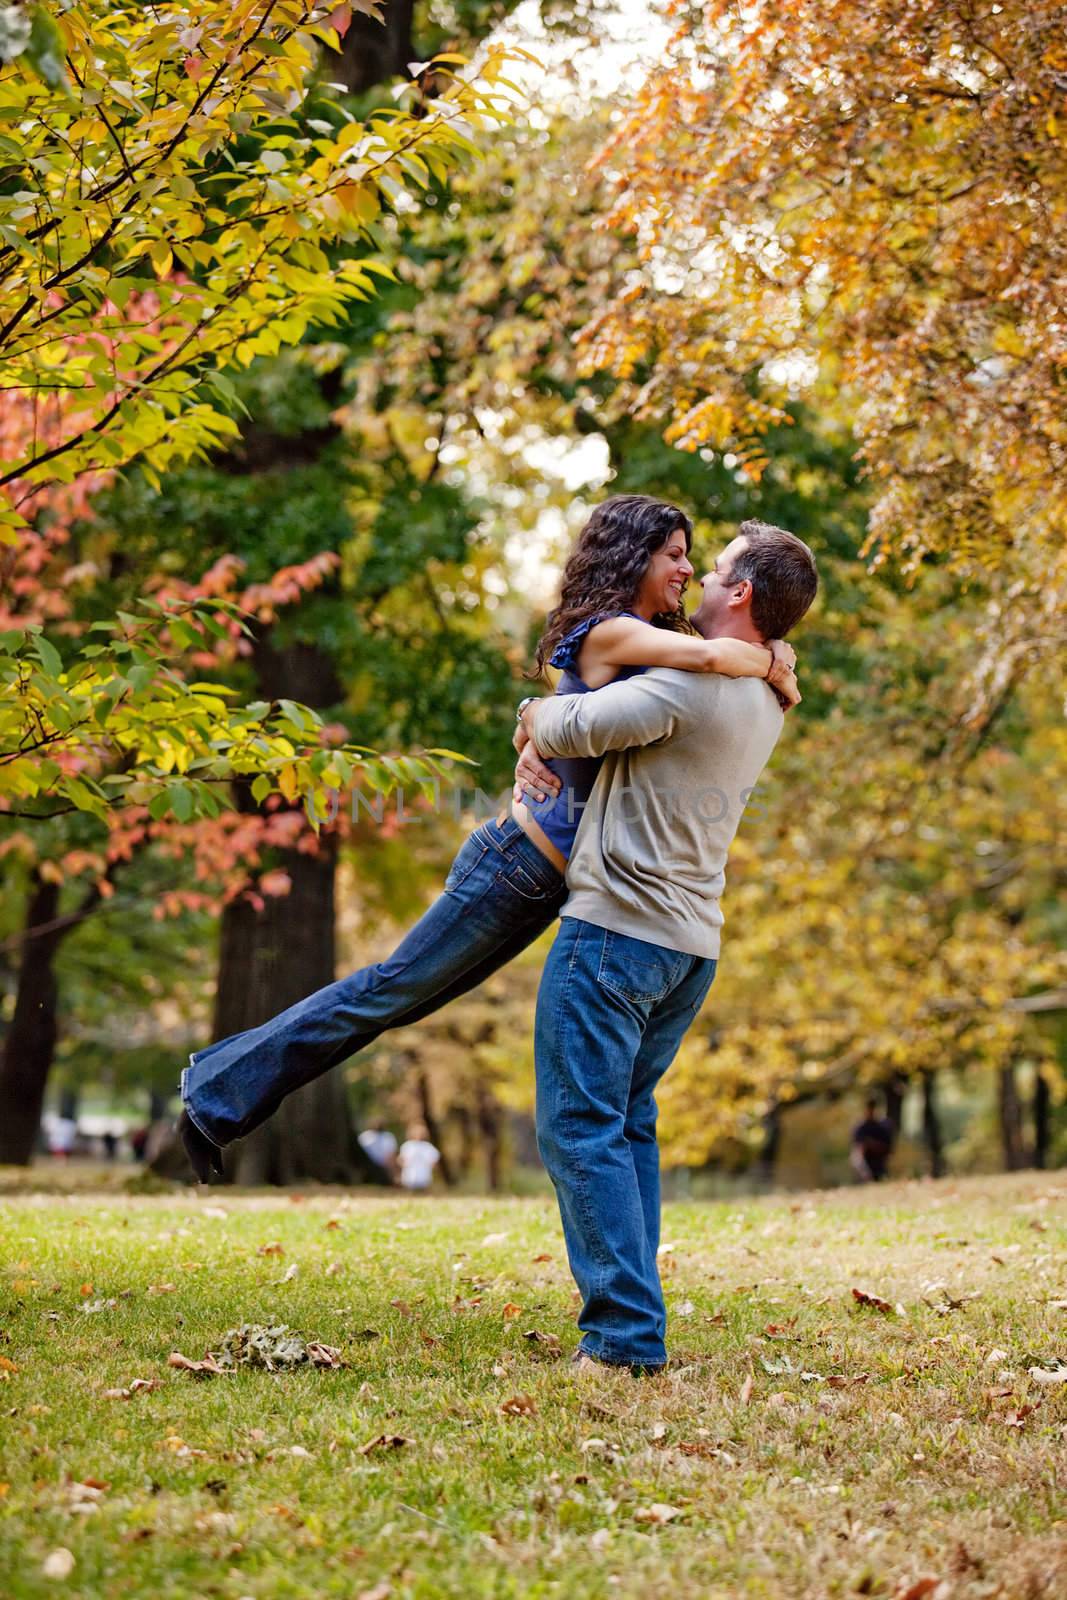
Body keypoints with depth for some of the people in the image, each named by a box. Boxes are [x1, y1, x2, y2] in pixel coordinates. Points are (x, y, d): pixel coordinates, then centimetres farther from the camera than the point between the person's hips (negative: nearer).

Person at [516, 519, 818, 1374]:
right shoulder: (763, 703, 14)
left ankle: (626, 1331, -11)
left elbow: (570, 726, -15)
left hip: (616, 930, -9)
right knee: (629, 1126, 15)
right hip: (691, 946, 9)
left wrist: (537, 719, 9)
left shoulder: (691, 683, -16)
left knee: (581, 1127, -6)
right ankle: (633, 1323, 15)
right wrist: (537, 745, 12)